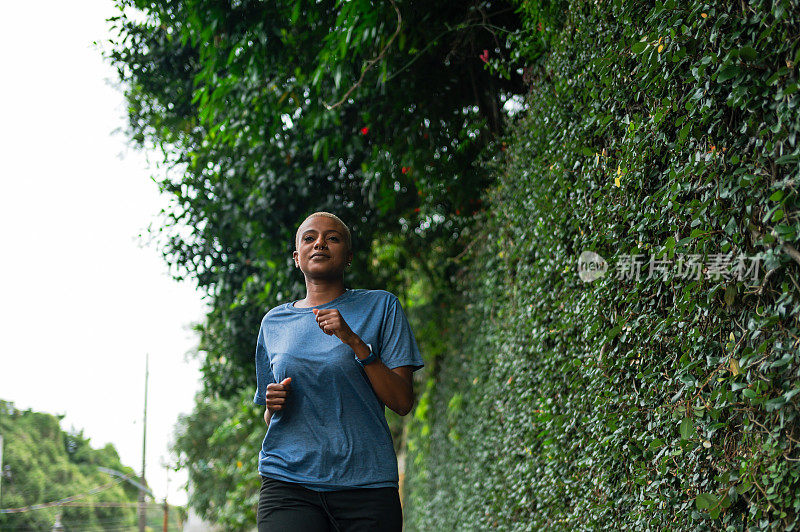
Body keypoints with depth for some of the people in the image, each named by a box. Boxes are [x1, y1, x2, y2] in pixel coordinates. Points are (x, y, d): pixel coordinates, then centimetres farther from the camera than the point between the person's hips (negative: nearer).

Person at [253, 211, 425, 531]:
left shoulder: (381, 306, 6)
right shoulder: (274, 322, 14)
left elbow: (402, 403, -2)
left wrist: (355, 341, -12)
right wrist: (274, 406, -1)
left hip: (365, 480, -1)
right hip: (288, 479, 1)